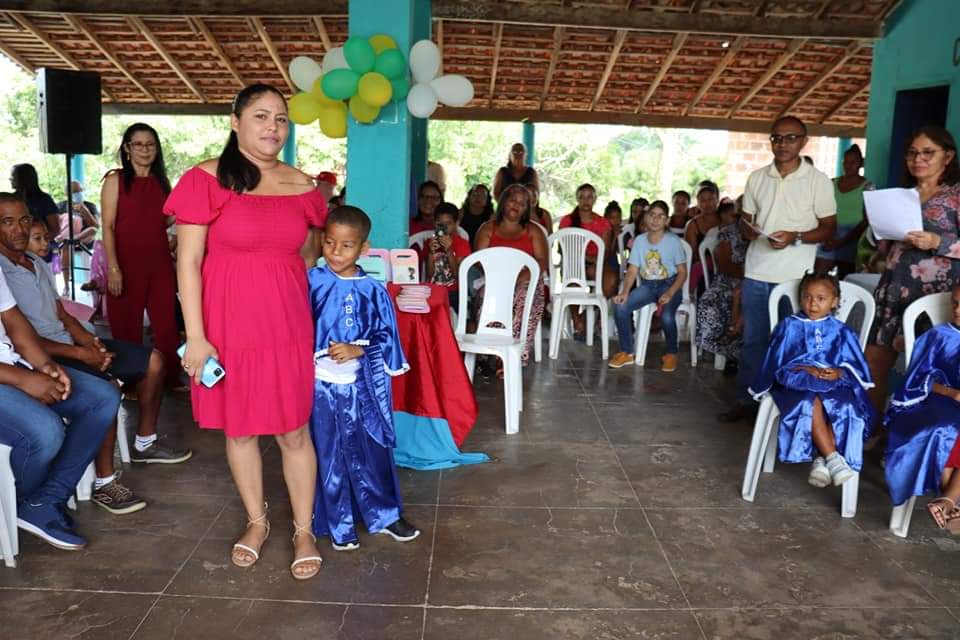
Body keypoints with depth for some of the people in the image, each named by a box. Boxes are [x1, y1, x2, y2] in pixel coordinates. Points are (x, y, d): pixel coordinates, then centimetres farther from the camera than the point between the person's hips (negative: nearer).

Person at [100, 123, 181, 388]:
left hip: (160, 260, 4)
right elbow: (108, 227, -7)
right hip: (128, 261, -4)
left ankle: (172, 378, 15)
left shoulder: (161, 181, 11)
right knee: (127, 323, 5)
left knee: (167, 322, 5)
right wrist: (113, 267, -14)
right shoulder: (115, 180, -2)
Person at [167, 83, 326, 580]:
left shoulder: (301, 186, 3)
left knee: (294, 431, 6)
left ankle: (303, 530, 23)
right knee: (238, 428, 13)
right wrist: (195, 336, -12)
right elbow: (188, 262, -9)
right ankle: (256, 520, 33)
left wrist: (294, 301, 12)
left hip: (287, 326, 2)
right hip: (227, 327, -2)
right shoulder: (206, 180, -8)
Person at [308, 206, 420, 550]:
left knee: (371, 451, 12)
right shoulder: (312, 282, -6)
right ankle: (339, 525, 26)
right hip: (321, 384, -1)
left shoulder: (373, 290, -4)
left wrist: (357, 350, -15)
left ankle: (384, 515, 31)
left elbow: (386, 337, -1)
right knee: (329, 455, 10)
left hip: (361, 386, 1)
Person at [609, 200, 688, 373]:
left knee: (666, 316, -32)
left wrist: (669, 294, -21)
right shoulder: (639, 240, 0)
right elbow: (632, 270, 0)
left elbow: (682, 272, -6)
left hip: (669, 285, -3)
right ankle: (626, 352, -4)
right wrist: (625, 292, -17)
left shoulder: (673, 241, -8)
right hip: (646, 285, 3)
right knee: (620, 307, -21)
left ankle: (671, 354, 0)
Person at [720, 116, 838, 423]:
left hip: (795, 277, -3)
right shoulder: (757, 178, 8)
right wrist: (747, 229, -8)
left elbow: (829, 228, -1)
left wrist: (795, 238, -18)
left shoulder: (818, 181, -2)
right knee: (752, 340, 9)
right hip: (756, 273, 3)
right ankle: (746, 401, 19)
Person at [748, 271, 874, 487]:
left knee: (845, 407, -31)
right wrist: (806, 370, -12)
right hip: (797, 382, -2)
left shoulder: (841, 332, 15)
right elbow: (780, 363, 4)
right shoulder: (789, 326, 10)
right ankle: (832, 457, -34)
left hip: (834, 383, 2)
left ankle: (821, 459, -29)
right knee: (810, 404, -36)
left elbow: (853, 366, 10)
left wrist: (839, 373, -12)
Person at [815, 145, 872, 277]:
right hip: (829, 235, 3)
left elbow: (866, 220, -4)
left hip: (852, 238, -3)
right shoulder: (833, 183, 12)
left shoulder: (867, 186, 1)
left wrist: (843, 241, -12)